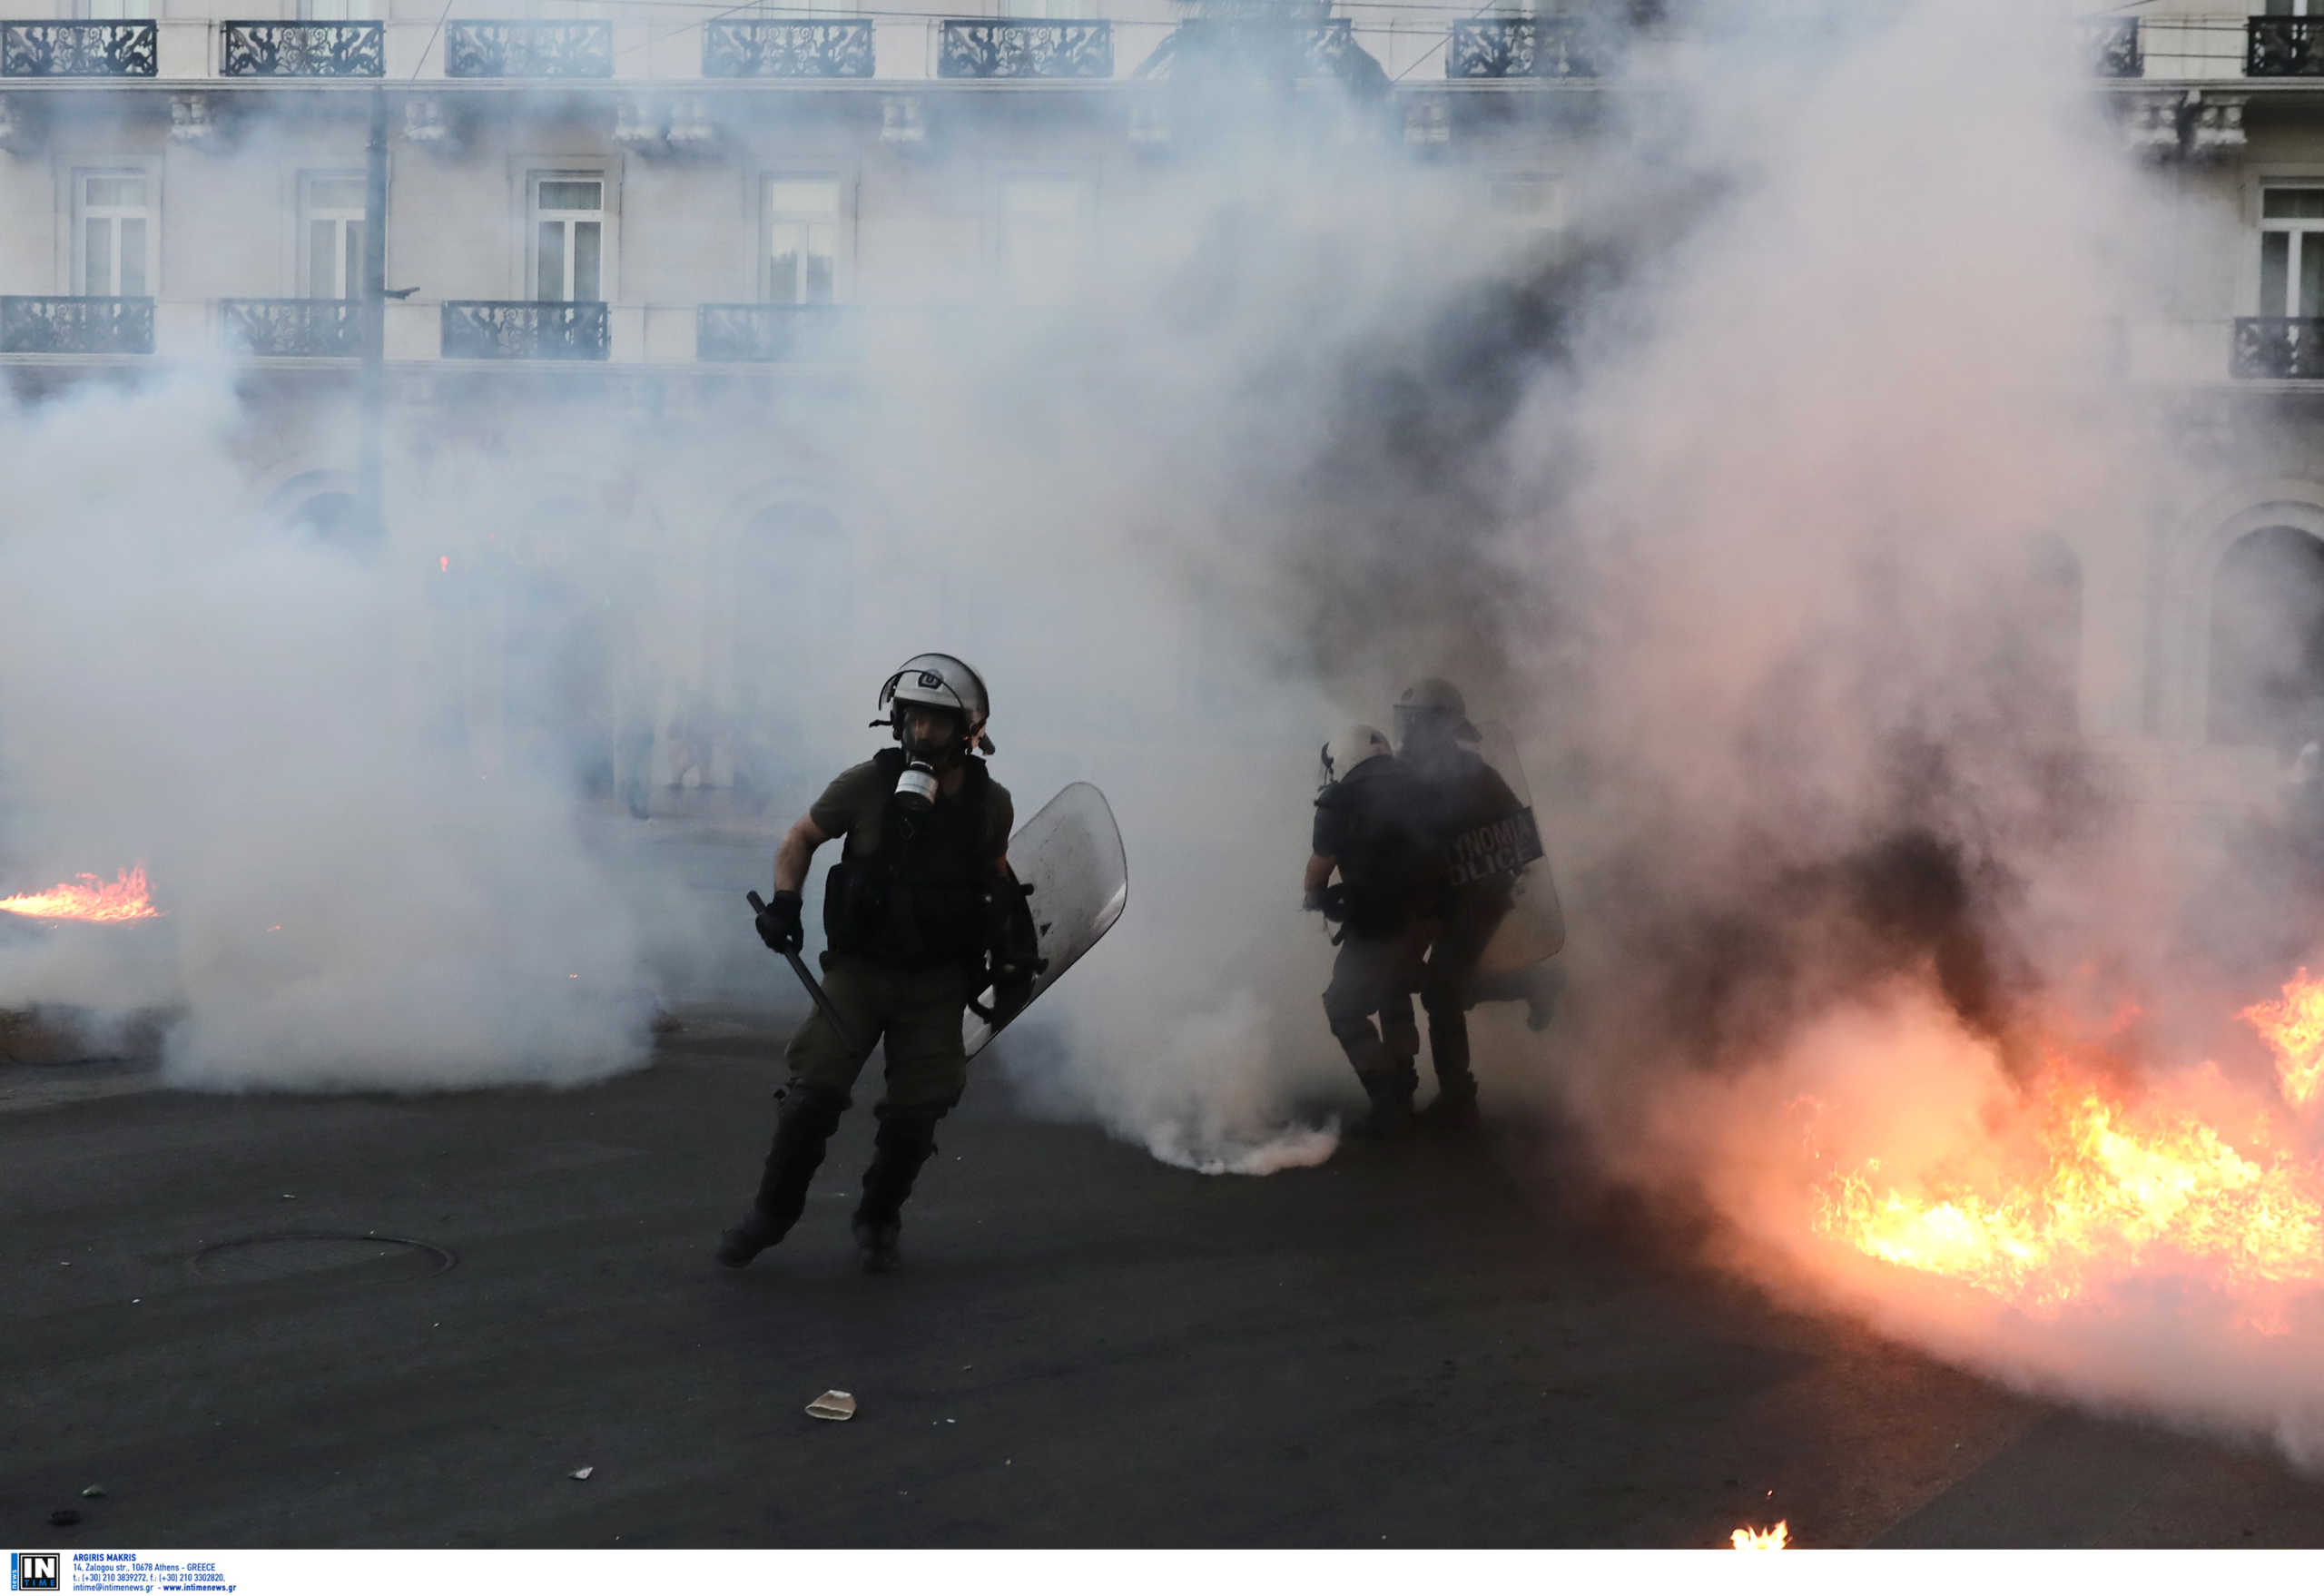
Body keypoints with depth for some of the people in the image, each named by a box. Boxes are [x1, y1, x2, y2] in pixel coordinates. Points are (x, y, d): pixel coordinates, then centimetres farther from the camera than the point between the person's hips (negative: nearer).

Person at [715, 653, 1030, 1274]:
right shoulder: (866, 785, -11)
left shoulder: (991, 804, -3)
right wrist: (784, 901, -13)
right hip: (859, 967, -2)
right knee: (814, 1092, -10)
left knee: (916, 1112, 1)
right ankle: (772, 1211, 12)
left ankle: (877, 1221, 26)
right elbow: (801, 838, 3)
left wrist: (1012, 949, 9)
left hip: (938, 982, 2)